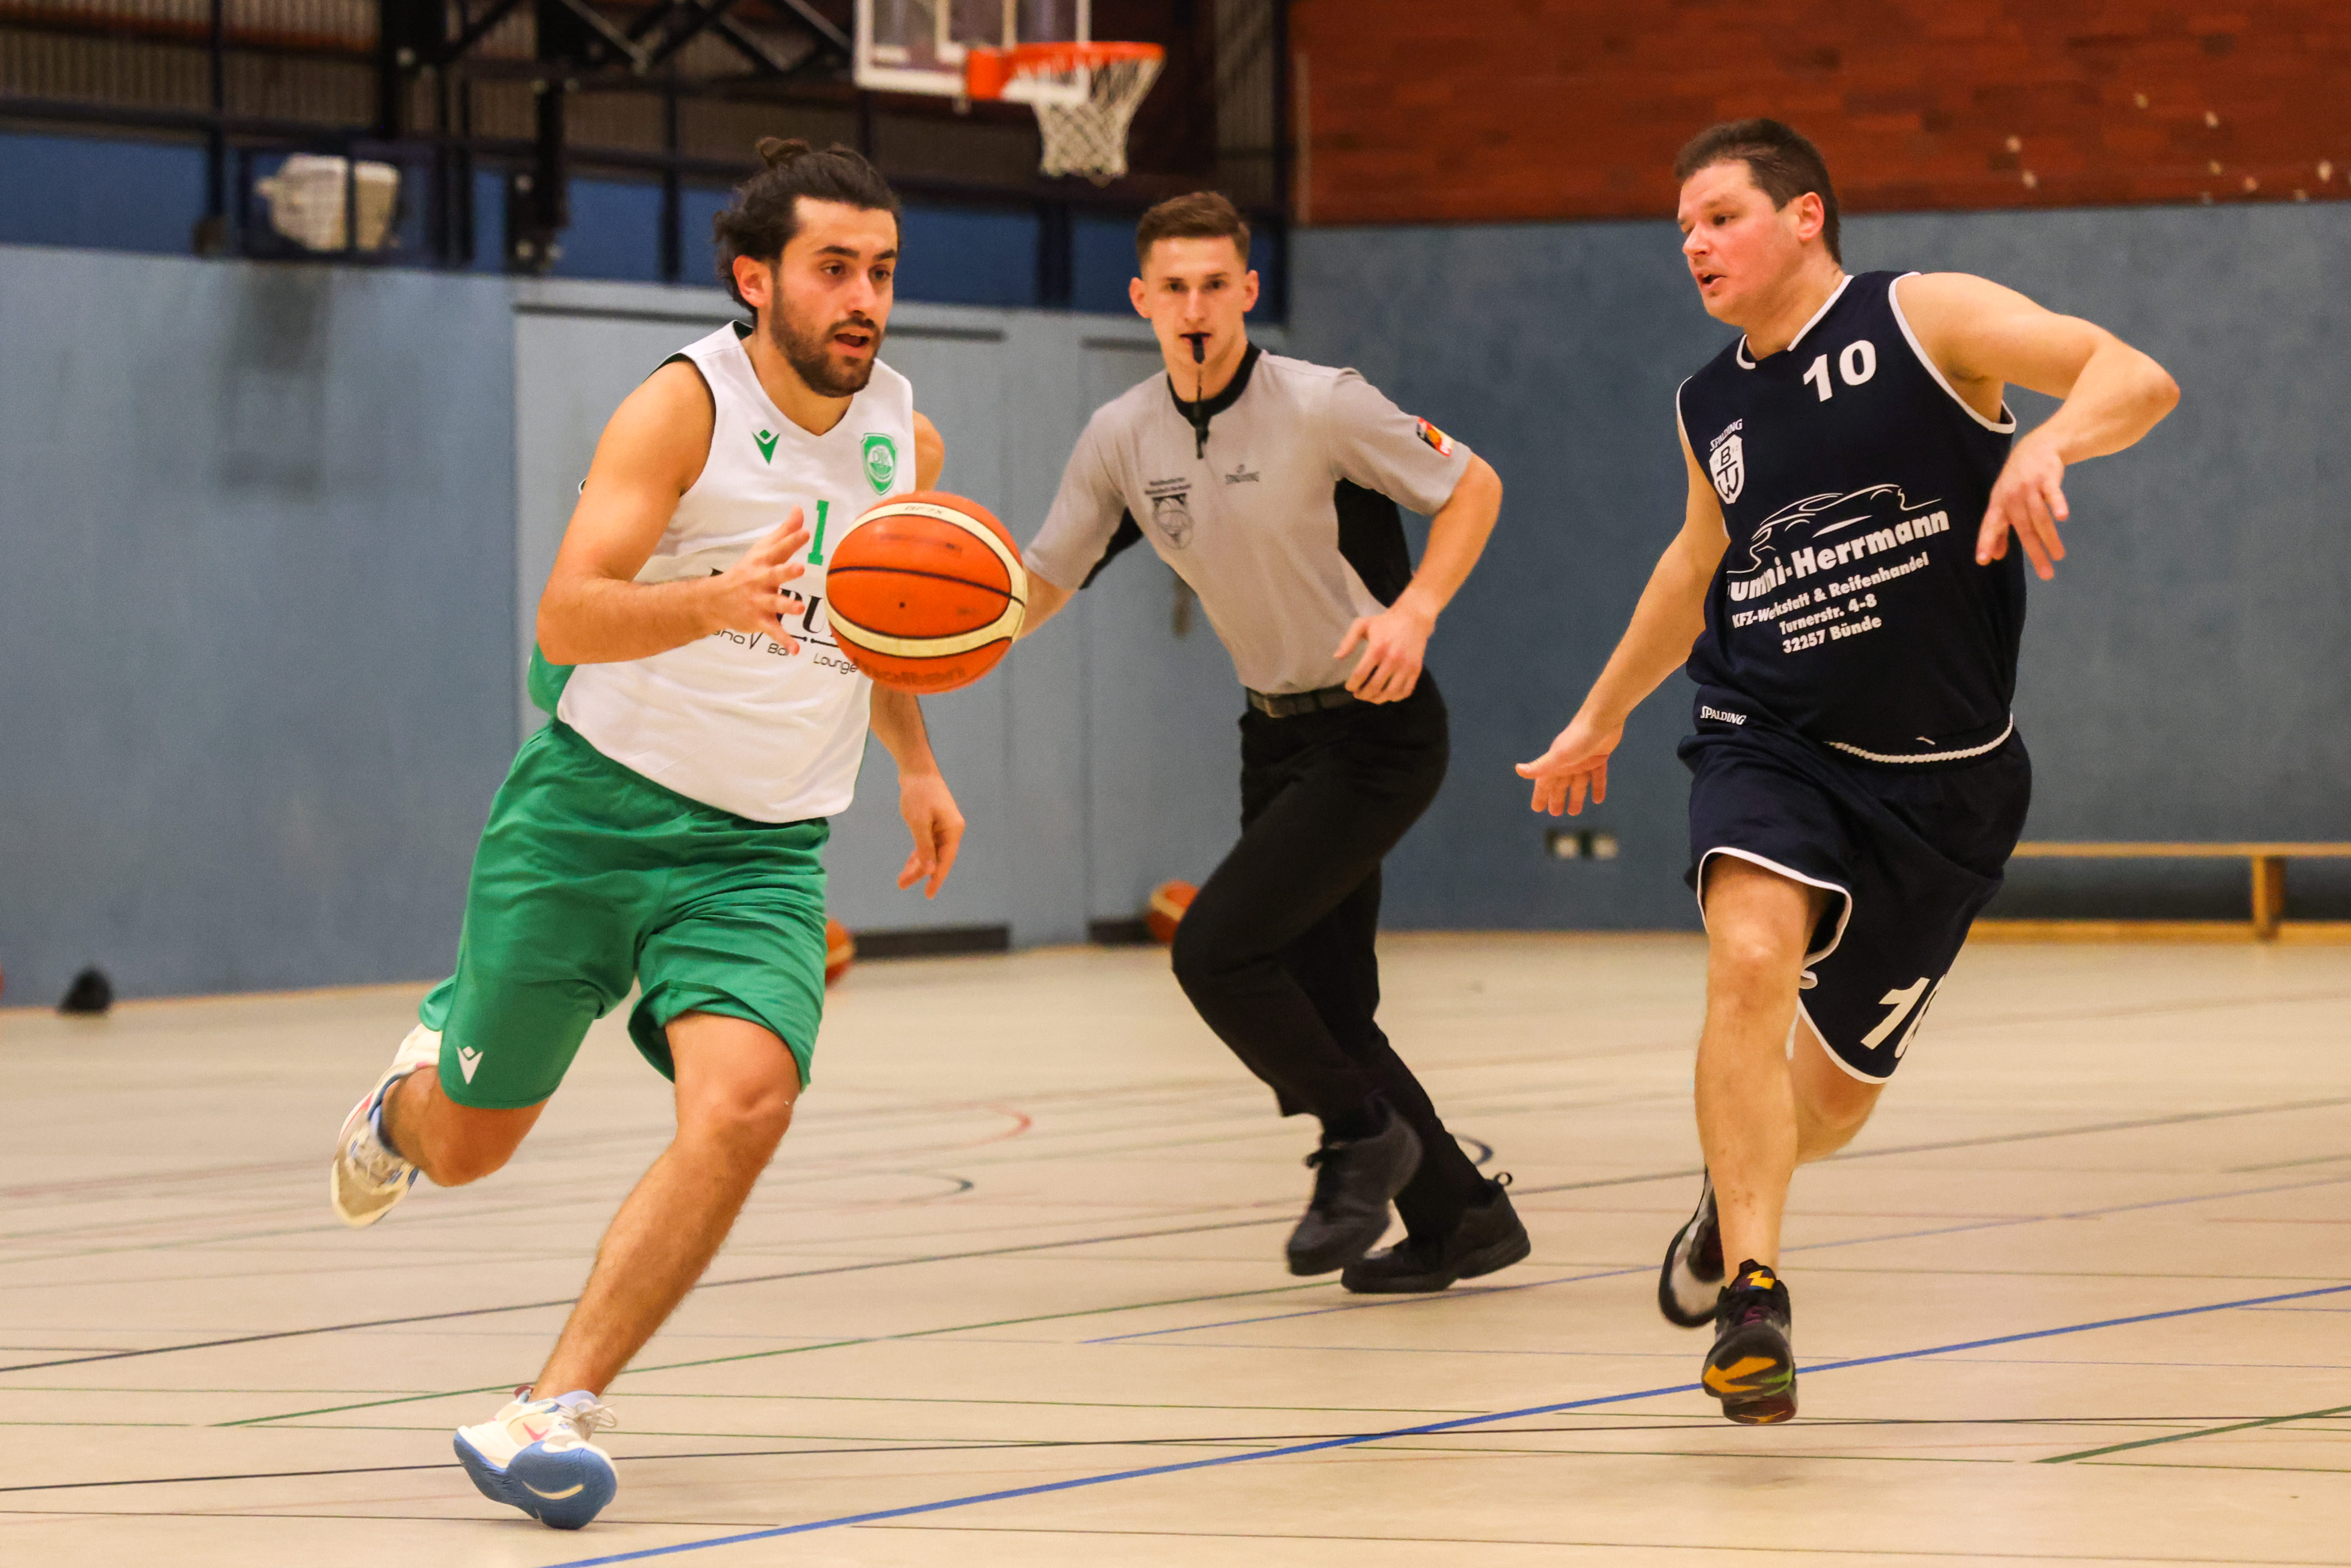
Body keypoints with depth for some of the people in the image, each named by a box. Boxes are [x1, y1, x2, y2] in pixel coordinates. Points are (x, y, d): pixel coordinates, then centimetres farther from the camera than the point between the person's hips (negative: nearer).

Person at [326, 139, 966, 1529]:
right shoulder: (687, 407, -14)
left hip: (760, 851, 3)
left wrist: (915, 763, 20)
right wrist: (721, 599, -43)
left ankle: (560, 1409, -22)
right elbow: (568, 617, -27)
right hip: (590, 805, -3)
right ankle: (417, 1086, 48)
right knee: (468, 1144, 8)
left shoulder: (908, 445, 4)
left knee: (745, 1103, -25)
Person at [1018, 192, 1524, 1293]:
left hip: (1377, 730, -7)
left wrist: (1414, 610, -22)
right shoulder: (1122, 437, -1)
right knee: (1319, 1008, 8)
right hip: (1277, 733, 7)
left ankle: (1360, 1132, 3)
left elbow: (1474, 487, -7)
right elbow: (1041, 585, 4)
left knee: (1215, 951, -18)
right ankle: (1460, 1219, 22)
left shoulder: (1321, 406, -17)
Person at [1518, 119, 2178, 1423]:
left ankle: (1735, 1193, 47)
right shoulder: (1712, 409, 8)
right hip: (1769, 742, 2)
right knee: (1751, 958, -30)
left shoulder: (1926, 318, -7)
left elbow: (2138, 381, -17)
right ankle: (1753, 1297, -28)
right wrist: (1601, 718, 37)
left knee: (1840, 1089, 11)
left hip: (1940, 779, -2)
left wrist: (2044, 440, -39)